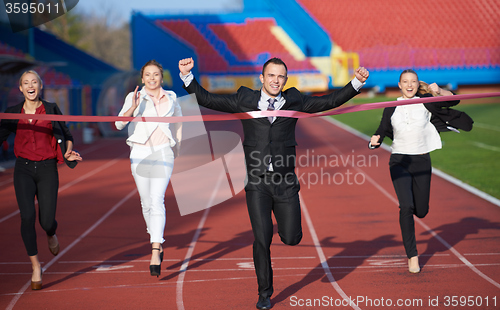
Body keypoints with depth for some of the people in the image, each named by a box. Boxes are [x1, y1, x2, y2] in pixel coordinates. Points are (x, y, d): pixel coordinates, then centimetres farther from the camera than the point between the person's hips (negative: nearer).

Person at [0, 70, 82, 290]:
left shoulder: (51, 109, 3)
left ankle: (51, 234, 34)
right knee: (27, 216, -17)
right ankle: (35, 267, -3)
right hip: (23, 169, 1)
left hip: (47, 169, 0)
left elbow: (67, 136, 11)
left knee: (47, 221, -7)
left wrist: (68, 153, -8)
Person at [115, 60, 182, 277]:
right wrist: (133, 108, -30)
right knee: (146, 201, 10)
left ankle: (155, 255, -20)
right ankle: (157, 243, 33)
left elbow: (178, 120, 23)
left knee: (157, 200, -14)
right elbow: (119, 123, -13)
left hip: (163, 153, -1)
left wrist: (177, 145, 25)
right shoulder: (134, 98, -1)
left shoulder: (171, 97, 6)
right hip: (140, 153, 1)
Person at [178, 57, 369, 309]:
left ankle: (289, 222, 40)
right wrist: (187, 76, -5)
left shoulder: (294, 101, 6)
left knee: (291, 238, 1)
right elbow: (206, 100, 5)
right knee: (262, 239, -5)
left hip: (285, 182, 1)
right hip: (257, 184, -1)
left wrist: (356, 82, -1)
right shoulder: (244, 101, 4)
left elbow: (331, 101, 9)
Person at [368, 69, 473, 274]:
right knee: (406, 207, -17)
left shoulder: (425, 102, 1)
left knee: (421, 211, 6)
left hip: (422, 161, 1)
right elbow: (382, 131, 8)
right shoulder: (391, 109, 4)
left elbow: (453, 100, -7)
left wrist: (438, 92, -26)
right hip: (399, 162, -1)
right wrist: (375, 141, -14)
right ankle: (412, 256, -7)